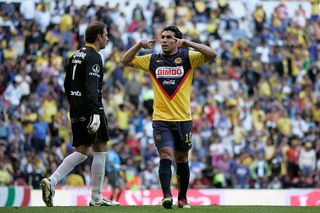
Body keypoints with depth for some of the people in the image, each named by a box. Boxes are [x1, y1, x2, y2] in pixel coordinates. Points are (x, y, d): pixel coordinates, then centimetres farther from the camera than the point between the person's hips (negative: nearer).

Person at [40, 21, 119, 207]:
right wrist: (95, 113, -28)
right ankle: (96, 199, 4)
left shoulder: (75, 56, 16)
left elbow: (67, 86, 21)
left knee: (81, 153, 9)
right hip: (91, 110, -8)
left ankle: (51, 181, -11)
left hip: (76, 113, 8)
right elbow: (91, 87, -22)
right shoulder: (94, 57, -11)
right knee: (100, 150, 2)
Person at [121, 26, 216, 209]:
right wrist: (139, 45, -1)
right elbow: (126, 61, 15)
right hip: (161, 120, 0)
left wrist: (189, 44, -19)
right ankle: (167, 195, -27)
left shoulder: (188, 58, 2)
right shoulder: (152, 60, 9)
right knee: (166, 156, -17)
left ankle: (183, 198, 23)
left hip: (183, 119, 0)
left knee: (182, 160, 11)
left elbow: (211, 54, -10)